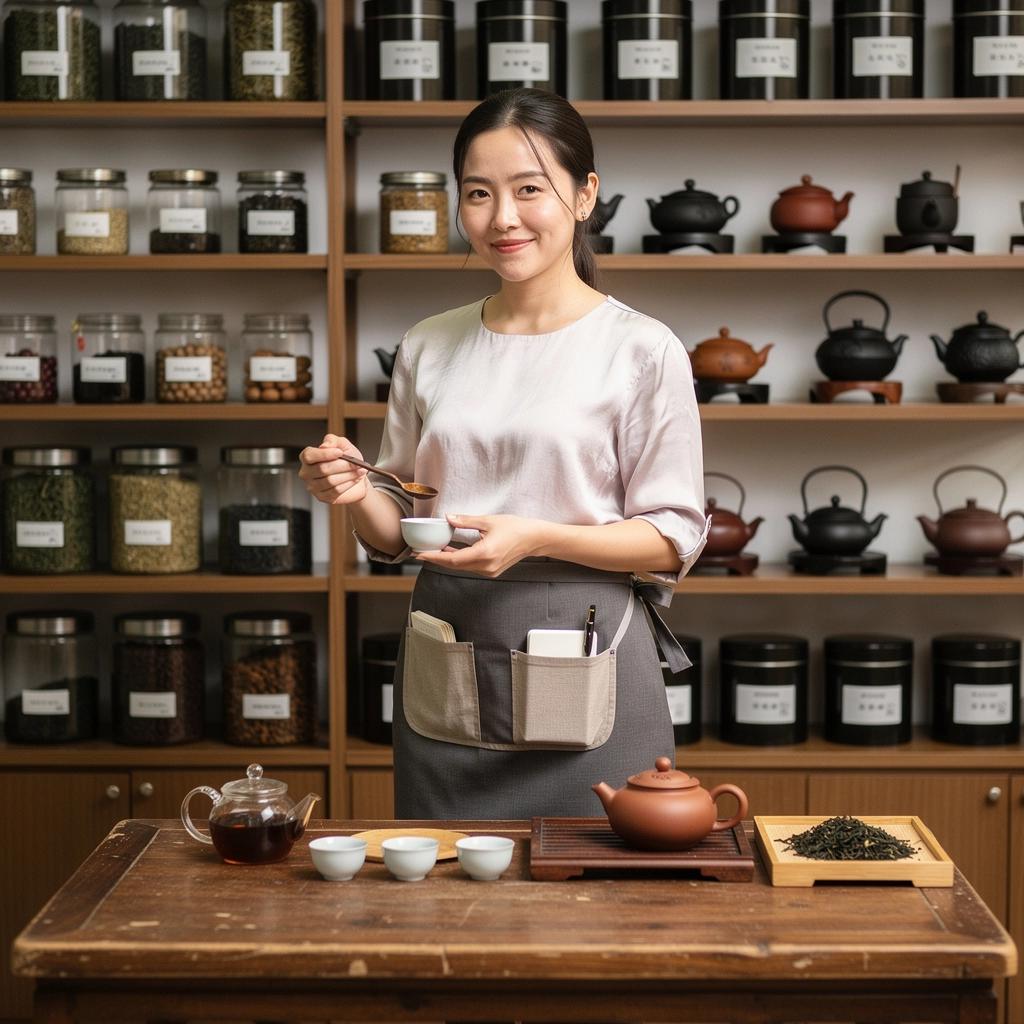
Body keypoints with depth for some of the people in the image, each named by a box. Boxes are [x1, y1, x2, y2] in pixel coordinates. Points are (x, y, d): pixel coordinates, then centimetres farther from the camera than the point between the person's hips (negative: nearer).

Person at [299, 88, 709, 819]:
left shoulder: (643, 350, -4)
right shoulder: (428, 348, 8)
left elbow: (674, 539, -5)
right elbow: (396, 537, 14)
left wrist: (540, 539, -18)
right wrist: (358, 496, -7)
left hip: (586, 679, -3)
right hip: (445, 688, 4)